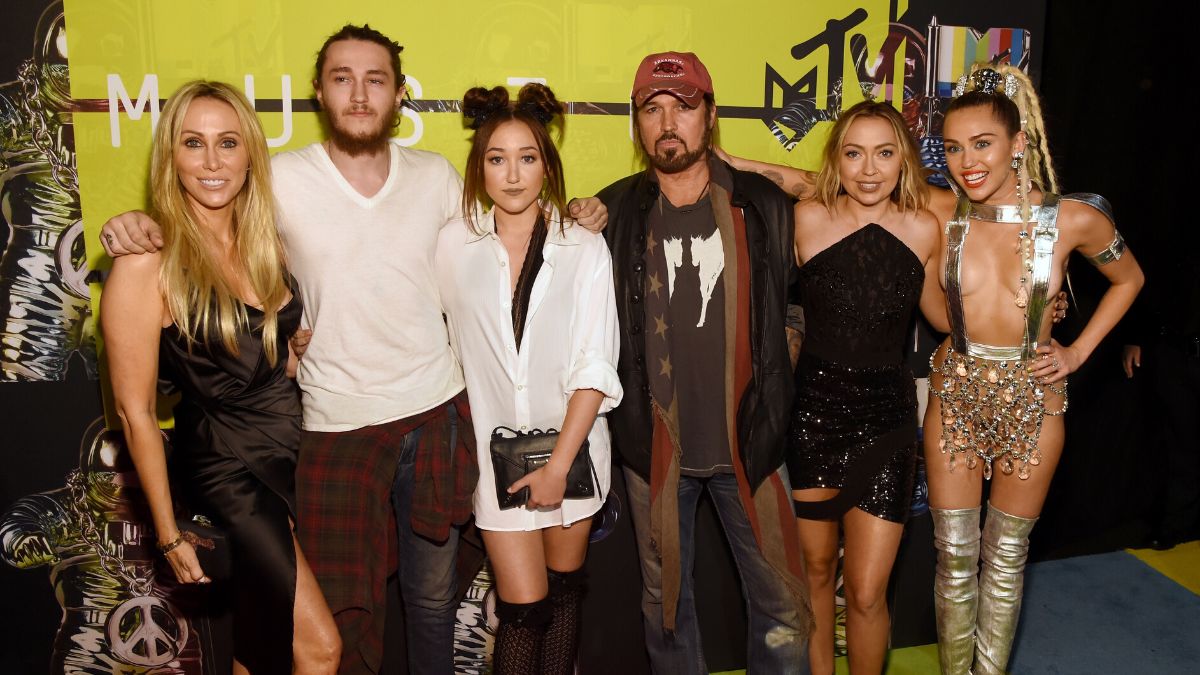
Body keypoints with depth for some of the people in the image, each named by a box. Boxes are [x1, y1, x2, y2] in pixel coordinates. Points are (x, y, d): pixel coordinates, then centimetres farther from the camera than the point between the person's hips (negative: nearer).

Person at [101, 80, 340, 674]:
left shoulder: (265, 239, 1)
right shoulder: (147, 263, -17)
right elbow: (135, 411, -12)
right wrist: (169, 535, -8)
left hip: (292, 444, 6)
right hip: (224, 463, -5)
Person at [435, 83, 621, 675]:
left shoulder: (585, 249, -6)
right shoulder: (453, 247, -2)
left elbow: (595, 367, -9)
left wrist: (559, 463, -13)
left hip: (571, 445, 0)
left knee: (565, 586, 15)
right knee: (524, 607, 1)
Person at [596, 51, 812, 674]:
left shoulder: (765, 206, -2)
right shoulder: (612, 213, -2)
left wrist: (776, 393, 3)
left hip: (749, 439, 0)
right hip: (653, 443, 1)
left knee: (781, 600, 9)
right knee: (664, 598, 17)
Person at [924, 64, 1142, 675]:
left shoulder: (1074, 219, -10)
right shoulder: (941, 217, -8)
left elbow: (1128, 279, 7)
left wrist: (1078, 351, 1)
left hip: (1032, 400, 0)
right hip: (955, 395, 1)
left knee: (1005, 558, 13)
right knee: (954, 556, 9)